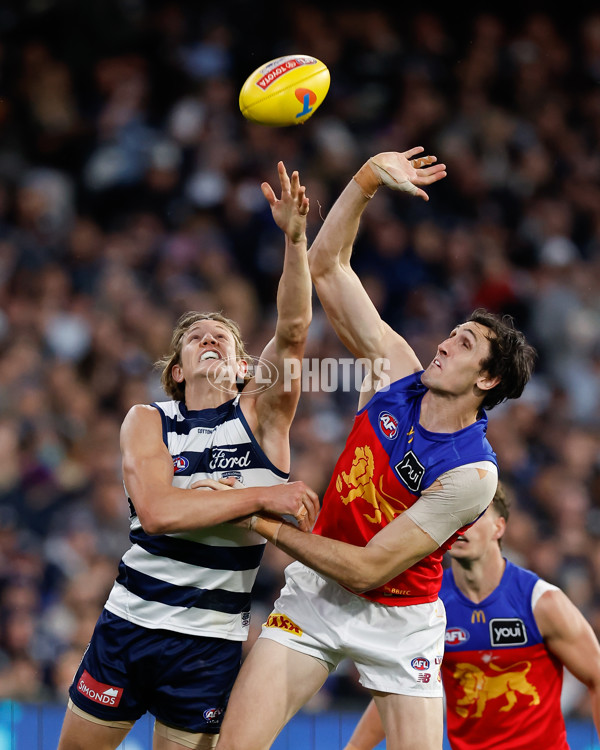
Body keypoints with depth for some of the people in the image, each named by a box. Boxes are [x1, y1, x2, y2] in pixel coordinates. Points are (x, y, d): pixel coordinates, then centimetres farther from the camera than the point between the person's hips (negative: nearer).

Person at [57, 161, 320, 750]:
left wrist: (294, 237, -28)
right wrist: (261, 495, -21)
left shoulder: (261, 415, 1)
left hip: (210, 643, -1)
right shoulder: (146, 421, 1)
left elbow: (292, 331, -16)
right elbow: (156, 510, -17)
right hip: (129, 623, 1)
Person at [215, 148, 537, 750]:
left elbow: (369, 569, -23)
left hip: (399, 620, -4)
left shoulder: (471, 474, -22)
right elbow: (326, 267, -4)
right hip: (314, 591, 4)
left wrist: (265, 525, -19)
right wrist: (369, 178, -16)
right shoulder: (397, 370, -6)